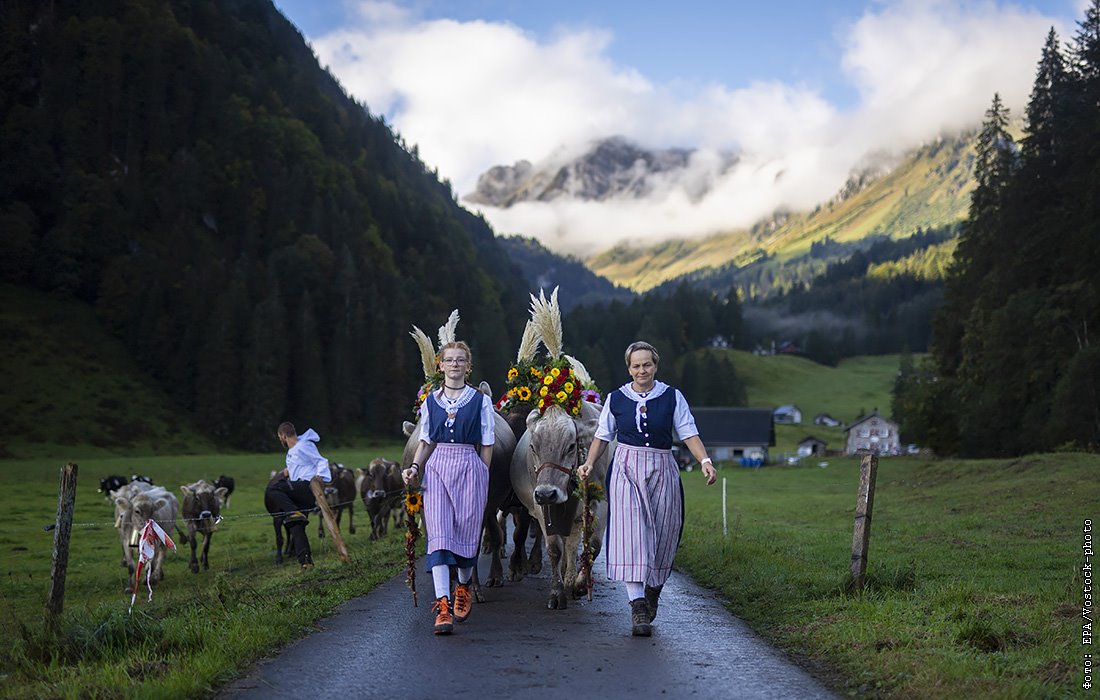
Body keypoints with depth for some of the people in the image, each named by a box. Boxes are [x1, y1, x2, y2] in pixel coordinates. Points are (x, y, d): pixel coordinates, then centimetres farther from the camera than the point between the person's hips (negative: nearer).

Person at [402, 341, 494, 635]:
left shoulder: (481, 401, 4)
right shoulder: (430, 402, 10)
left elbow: (486, 445, 6)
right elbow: (425, 441, 14)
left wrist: (483, 477, 2)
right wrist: (415, 467, 0)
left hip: (470, 468, -1)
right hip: (436, 469, 1)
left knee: (466, 532, 3)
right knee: (439, 534, -10)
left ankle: (464, 587, 33)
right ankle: (443, 607, -15)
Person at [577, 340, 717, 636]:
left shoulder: (672, 397, 3)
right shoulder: (616, 399, 6)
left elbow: (689, 434, -2)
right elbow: (602, 435, 11)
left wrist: (705, 461, -17)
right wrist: (589, 463, -3)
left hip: (662, 470, 1)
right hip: (626, 470, -1)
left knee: (661, 535, 7)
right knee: (630, 534, -14)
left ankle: (652, 591, 34)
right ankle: (638, 607, -18)